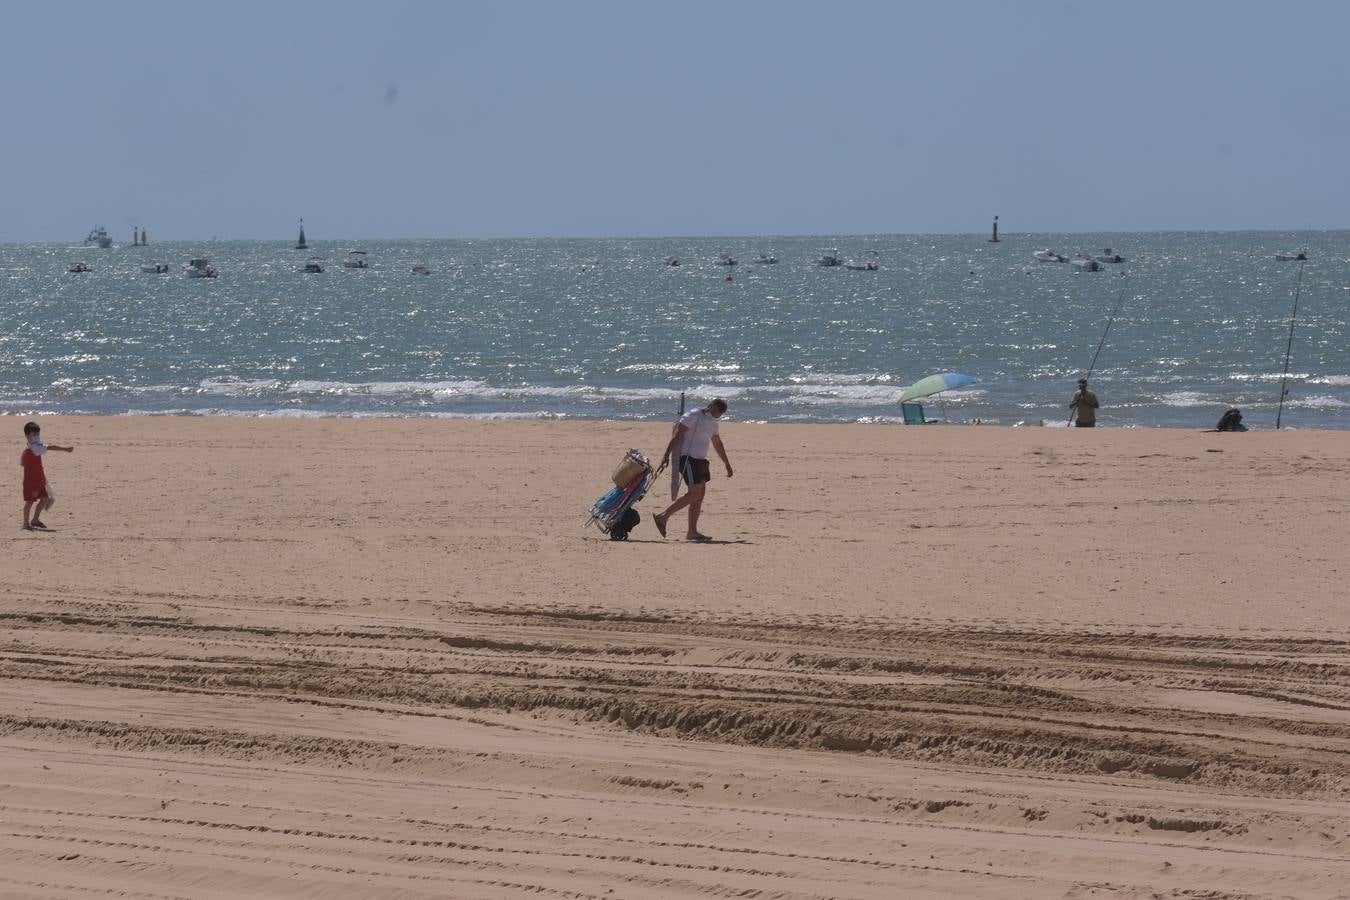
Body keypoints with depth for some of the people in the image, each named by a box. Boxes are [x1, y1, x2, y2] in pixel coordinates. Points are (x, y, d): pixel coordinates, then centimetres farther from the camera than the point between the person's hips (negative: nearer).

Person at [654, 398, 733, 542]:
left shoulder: (712, 423, 17)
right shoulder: (693, 417, -10)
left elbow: (718, 444, 30)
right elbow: (677, 435, -16)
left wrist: (727, 464, 35)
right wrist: (666, 455, -24)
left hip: (700, 460, 9)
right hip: (688, 459, -9)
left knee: (700, 495, 4)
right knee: (694, 494, -15)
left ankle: (692, 532, 4)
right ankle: (663, 517, -12)